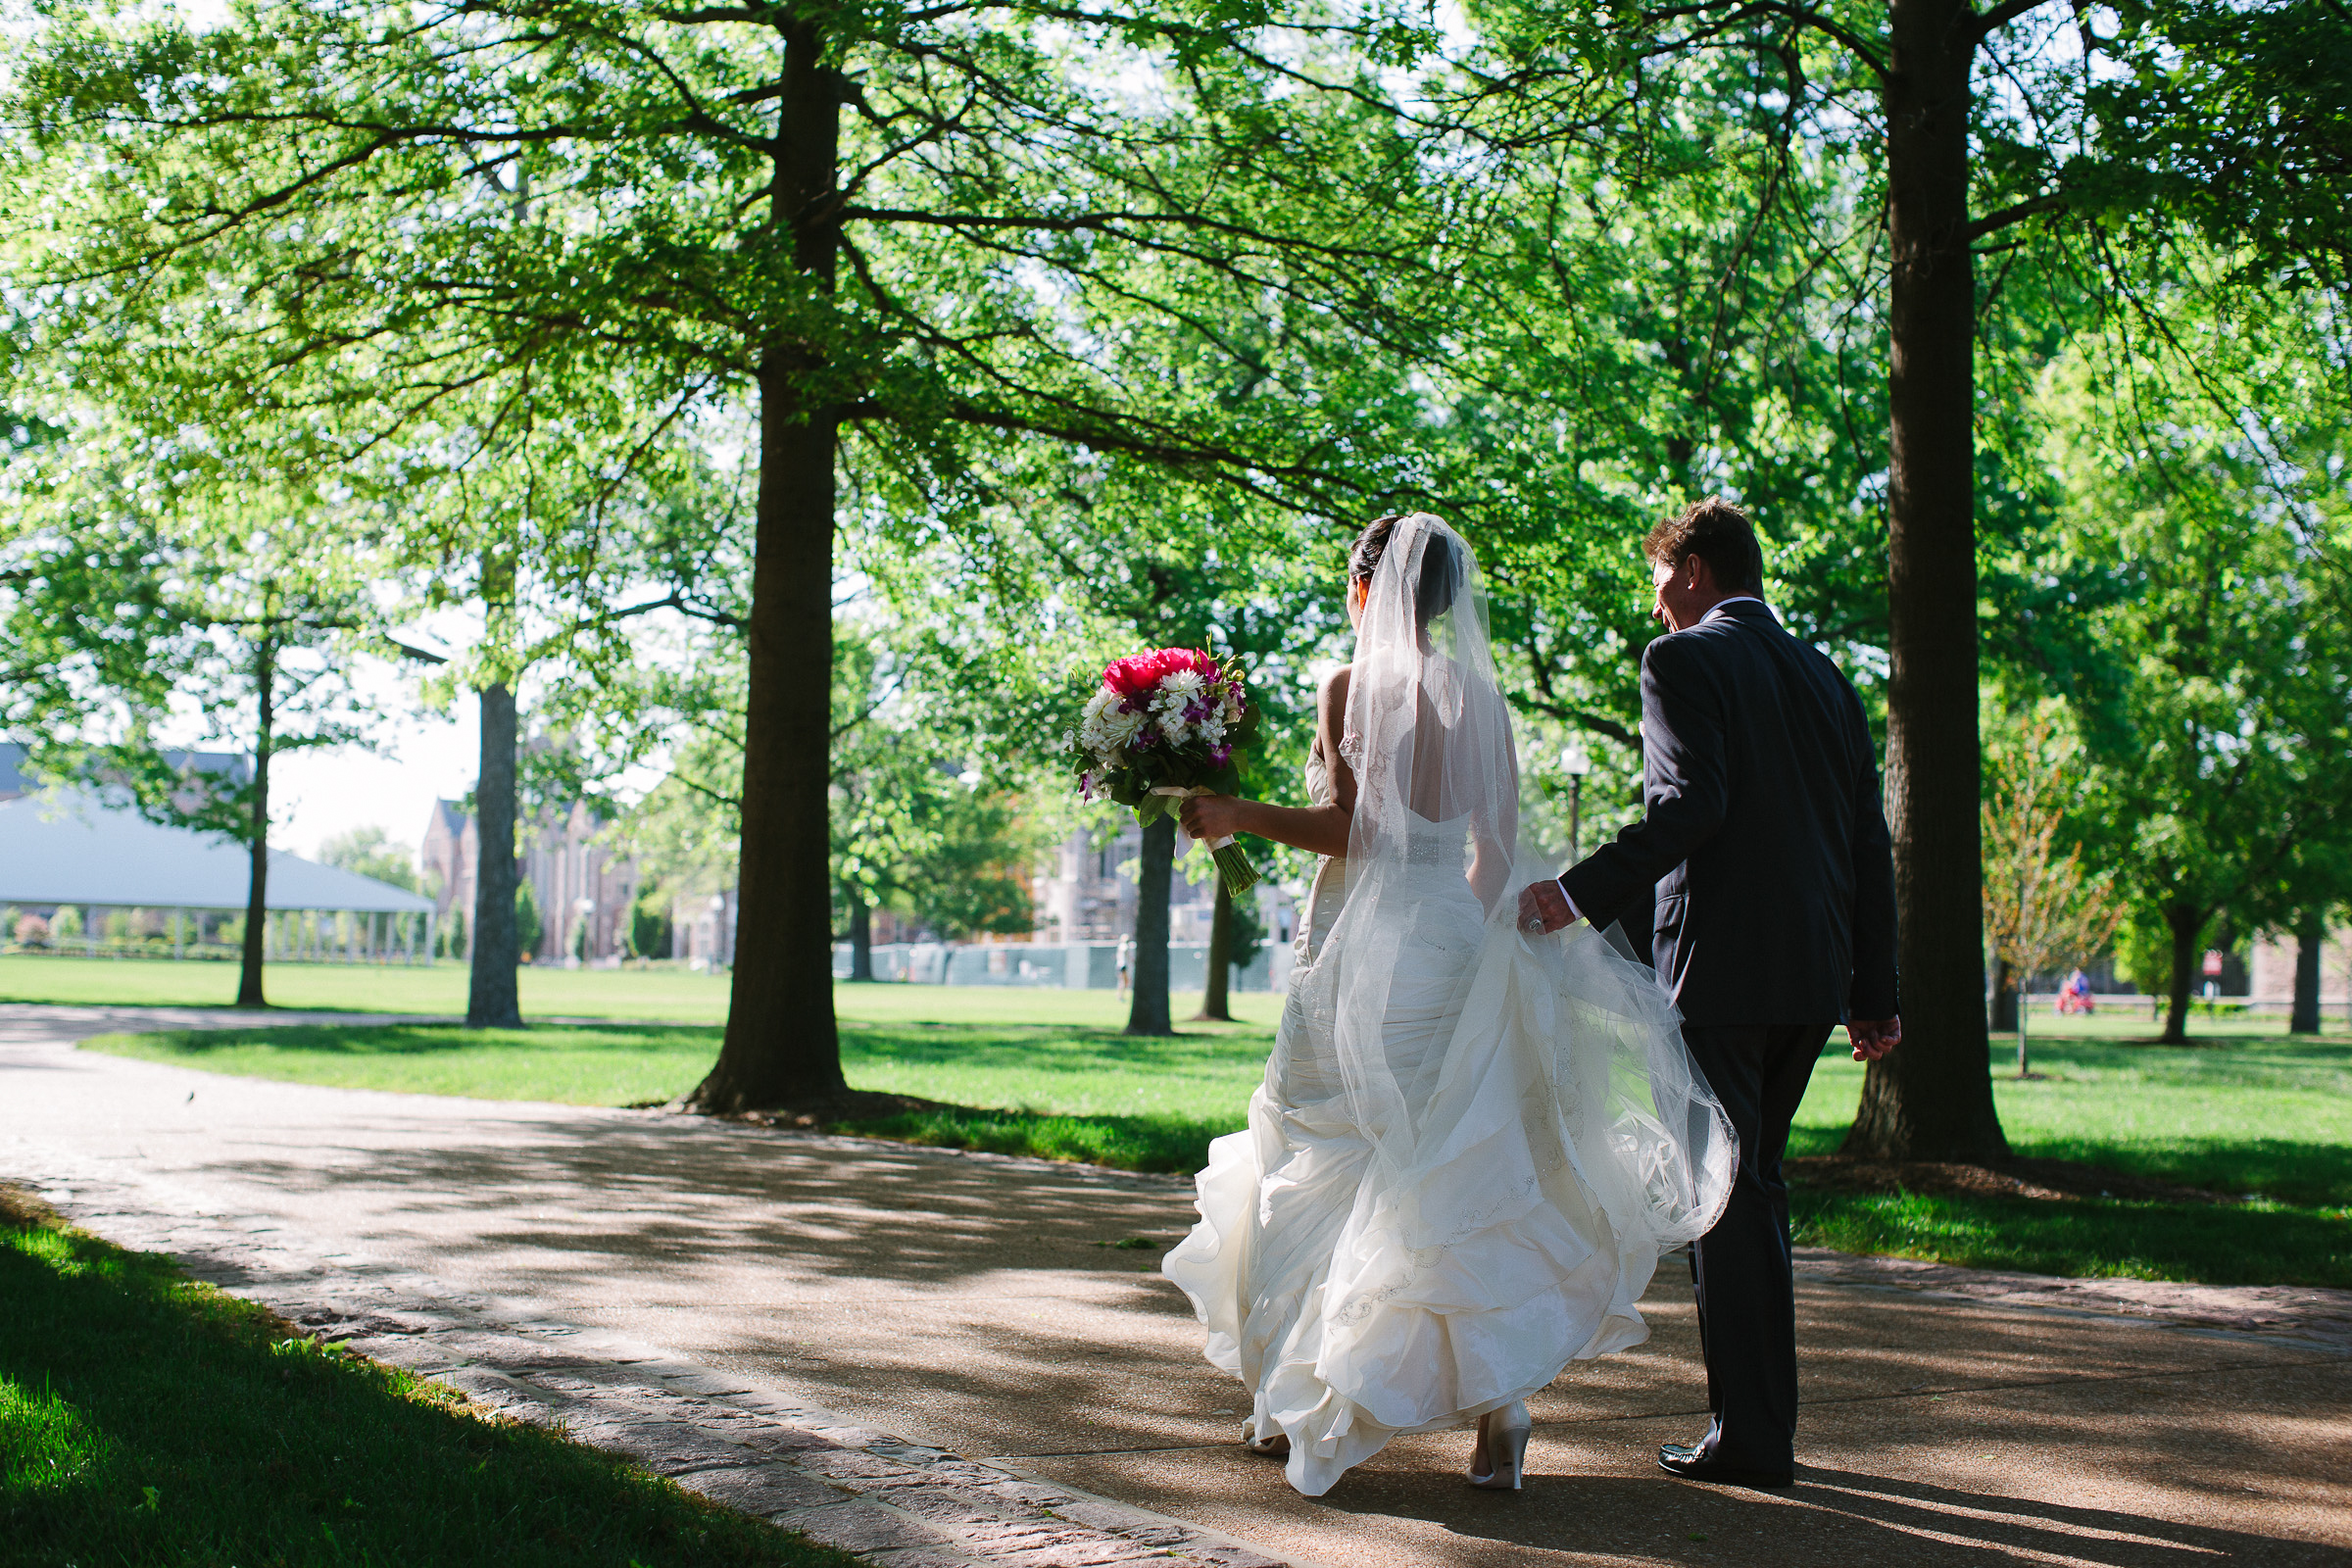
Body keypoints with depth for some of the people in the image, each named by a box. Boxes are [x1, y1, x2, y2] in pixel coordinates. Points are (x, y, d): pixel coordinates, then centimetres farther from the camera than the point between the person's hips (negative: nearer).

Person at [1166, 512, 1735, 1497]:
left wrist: (1237, 815, -6)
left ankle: (1300, 1405, 17)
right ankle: (1497, 1400, -2)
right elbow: (1498, 844, 12)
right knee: (1452, 1175, 8)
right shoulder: (1482, 696, 9)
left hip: (1367, 950, -5)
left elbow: (1350, 830, -14)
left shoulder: (1355, 686, -7)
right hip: (1455, 947, 5)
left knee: (1318, 1171, 8)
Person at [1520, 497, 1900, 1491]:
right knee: (1753, 1187, 17)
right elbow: (1869, 843, 15)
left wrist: (1581, 894, -21)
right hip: (1814, 975, 7)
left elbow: (1689, 803, -20)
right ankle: (1762, 1418, 23)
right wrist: (1874, 992, 18)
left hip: (1719, 965, -7)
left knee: (1726, 1195, -1)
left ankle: (1751, 1436, 2)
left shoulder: (1683, 661, -4)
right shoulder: (1825, 675, 16)